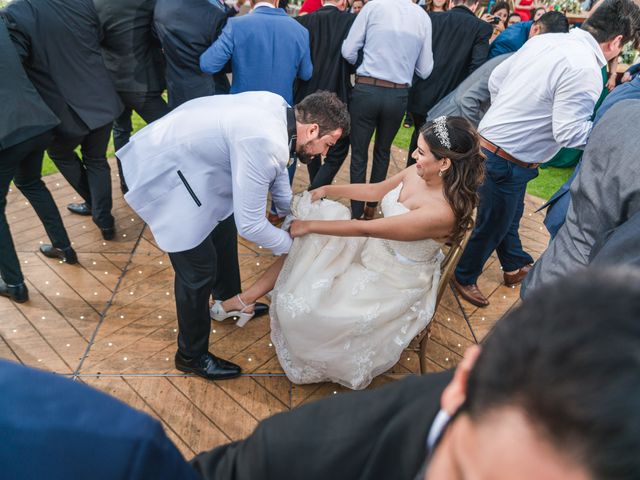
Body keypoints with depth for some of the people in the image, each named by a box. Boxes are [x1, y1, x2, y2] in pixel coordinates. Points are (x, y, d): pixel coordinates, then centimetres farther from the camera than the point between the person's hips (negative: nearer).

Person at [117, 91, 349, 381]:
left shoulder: (280, 109, -4)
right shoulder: (265, 144, -32)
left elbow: (276, 166, 14)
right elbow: (249, 224, -27)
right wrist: (289, 244, -9)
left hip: (185, 150, 10)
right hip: (165, 172, -10)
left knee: (223, 230, 23)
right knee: (199, 271, -3)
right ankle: (191, 356, 20)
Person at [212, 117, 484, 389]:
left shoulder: (442, 212, -33)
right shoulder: (419, 171, -10)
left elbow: (363, 228, -29)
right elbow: (376, 190, 8)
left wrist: (309, 225, -22)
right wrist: (328, 190, 0)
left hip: (395, 282, -7)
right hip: (376, 247, 8)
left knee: (309, 307, -19)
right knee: (305, 242, -8)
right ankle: (247, 299, 0)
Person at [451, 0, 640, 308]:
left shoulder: (545, 40, 3)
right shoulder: (586, 71, -22)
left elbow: (495, 80, 10)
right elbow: (570, 133, -23)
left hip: (490, 140, 9)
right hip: (507, 161, -9)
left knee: (510, 214, 26)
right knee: (492, 225, 11)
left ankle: (515, 266, 48)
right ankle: (464, 277, 33)